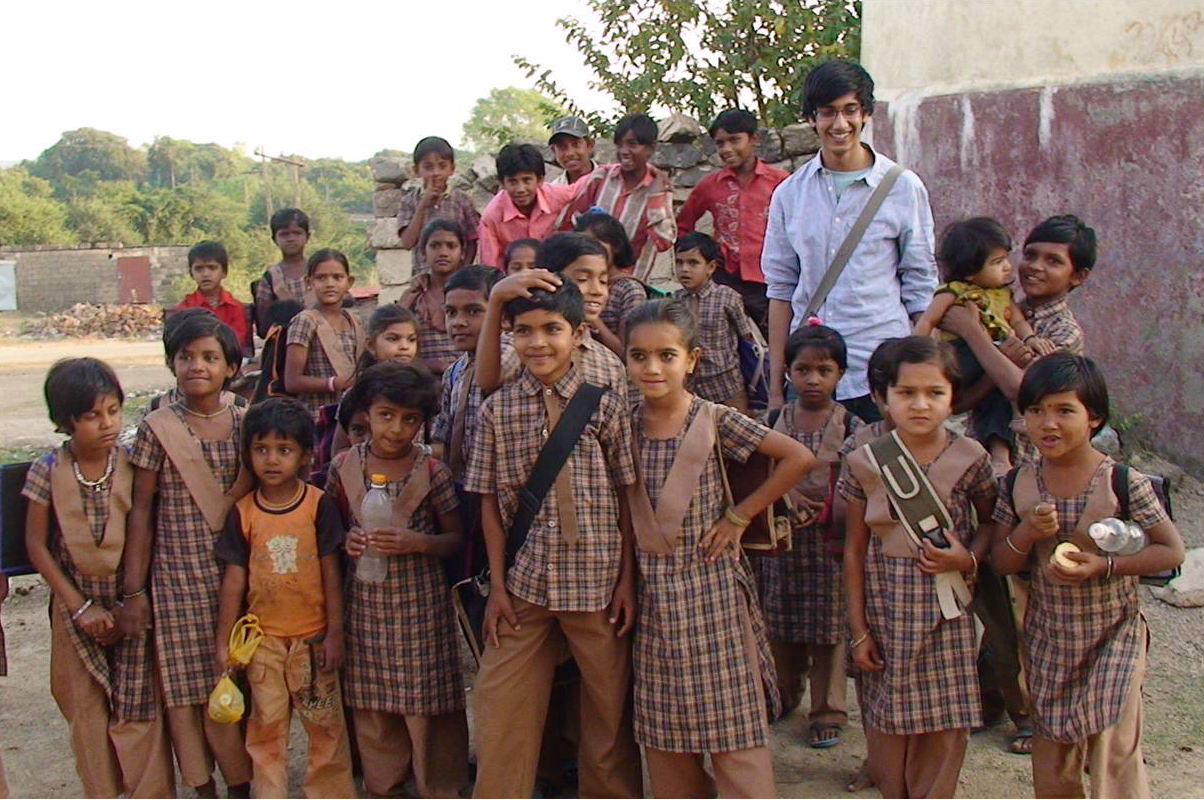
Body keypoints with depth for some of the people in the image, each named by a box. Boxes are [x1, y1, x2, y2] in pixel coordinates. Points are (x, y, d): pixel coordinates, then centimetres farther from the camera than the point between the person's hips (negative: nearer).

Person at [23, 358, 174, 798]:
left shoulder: (132, 465, -7)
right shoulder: (48, 471, -7)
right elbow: (36, 545, -3)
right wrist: (80, 606, -7)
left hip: (131, 602, -1)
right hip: (77, 604, 1)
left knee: (139, 706, 1)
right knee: (87, 709, 10)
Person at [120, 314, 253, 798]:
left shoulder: (245, 425, 3)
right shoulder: (157, 429, -3)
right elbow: (141, 513, -2)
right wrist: (134, 591, -3)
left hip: (237, 572, 2)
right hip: (178, 576, -1)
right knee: (185, 687, 2)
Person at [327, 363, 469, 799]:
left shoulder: (432, 471, -7)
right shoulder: (344, 466, 0)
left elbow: (456, 539, -1)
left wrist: (416, 542, -19)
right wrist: (347, 542, -10)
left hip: (420, 603, -2)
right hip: (365, 603, 3)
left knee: (426, 705, 3)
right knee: (371, 706, 12)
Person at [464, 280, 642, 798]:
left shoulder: (606, 404, -3)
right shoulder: (496, 410, 0)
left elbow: (627, 497, 0)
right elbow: (490, 503, 3)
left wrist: (627, 580, -2)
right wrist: (498, 586, 0)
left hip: (598, 584, -1)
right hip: (524, 584, 1)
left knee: (609, 709, 11)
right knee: (502, 711, 6)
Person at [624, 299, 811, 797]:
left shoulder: (715, 422, -9)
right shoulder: (625, 427, 2)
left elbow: (798, 457, -10)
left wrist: (740, 515, -8)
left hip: (713, 589, -4)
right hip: (654, 594, 4)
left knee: (732, 728, 1)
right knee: (665, 737, 12)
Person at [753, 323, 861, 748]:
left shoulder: (850, 427, -3)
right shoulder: (774, 421, 4)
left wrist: (824, 513, -17)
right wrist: (785, 493, -13)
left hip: (829, 540, -2)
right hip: (780, 537, 3)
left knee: (829, 628, 3)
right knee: (779, 624, 13)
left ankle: (828, 711, 16)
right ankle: (782, 694, 33)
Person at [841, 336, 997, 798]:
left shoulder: (969, 458, -4)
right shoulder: (866, 462, -2)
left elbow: (990, 521, 11)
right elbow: (855, 548, 2)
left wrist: (969, 558, -11)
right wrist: (858, 628, 1)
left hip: (944, 607, 0)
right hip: (885, 608, 1)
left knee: (945, 729, 3)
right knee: (888, 724, 8)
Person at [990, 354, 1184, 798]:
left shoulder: (1124, 483, -17)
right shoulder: (1018, 485, -6)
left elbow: (1172, 551, -10)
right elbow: (1001, 563, 0)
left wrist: (1105, 565, -23)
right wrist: (1026, 533, -21)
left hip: (1112, 638, -4)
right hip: (1046, 639, 4)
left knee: (1114, 757, -1)